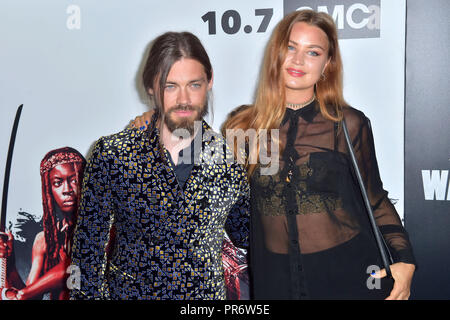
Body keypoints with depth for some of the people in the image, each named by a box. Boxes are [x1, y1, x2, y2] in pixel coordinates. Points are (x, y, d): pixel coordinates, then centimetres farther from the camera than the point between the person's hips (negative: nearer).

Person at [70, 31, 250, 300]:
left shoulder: (231, 159, -10)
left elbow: (247, 236, 3)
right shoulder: (111, 154, -13)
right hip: (127, 291, 0)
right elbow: (89, 248, -6)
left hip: (207, 294, 1)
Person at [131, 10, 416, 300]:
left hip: (348, 276, 0)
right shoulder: (243, 124, 0)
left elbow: (375, 201, 6)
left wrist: (404, 259, -3)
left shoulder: (350, 125, -3)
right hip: (275, 278, 1)